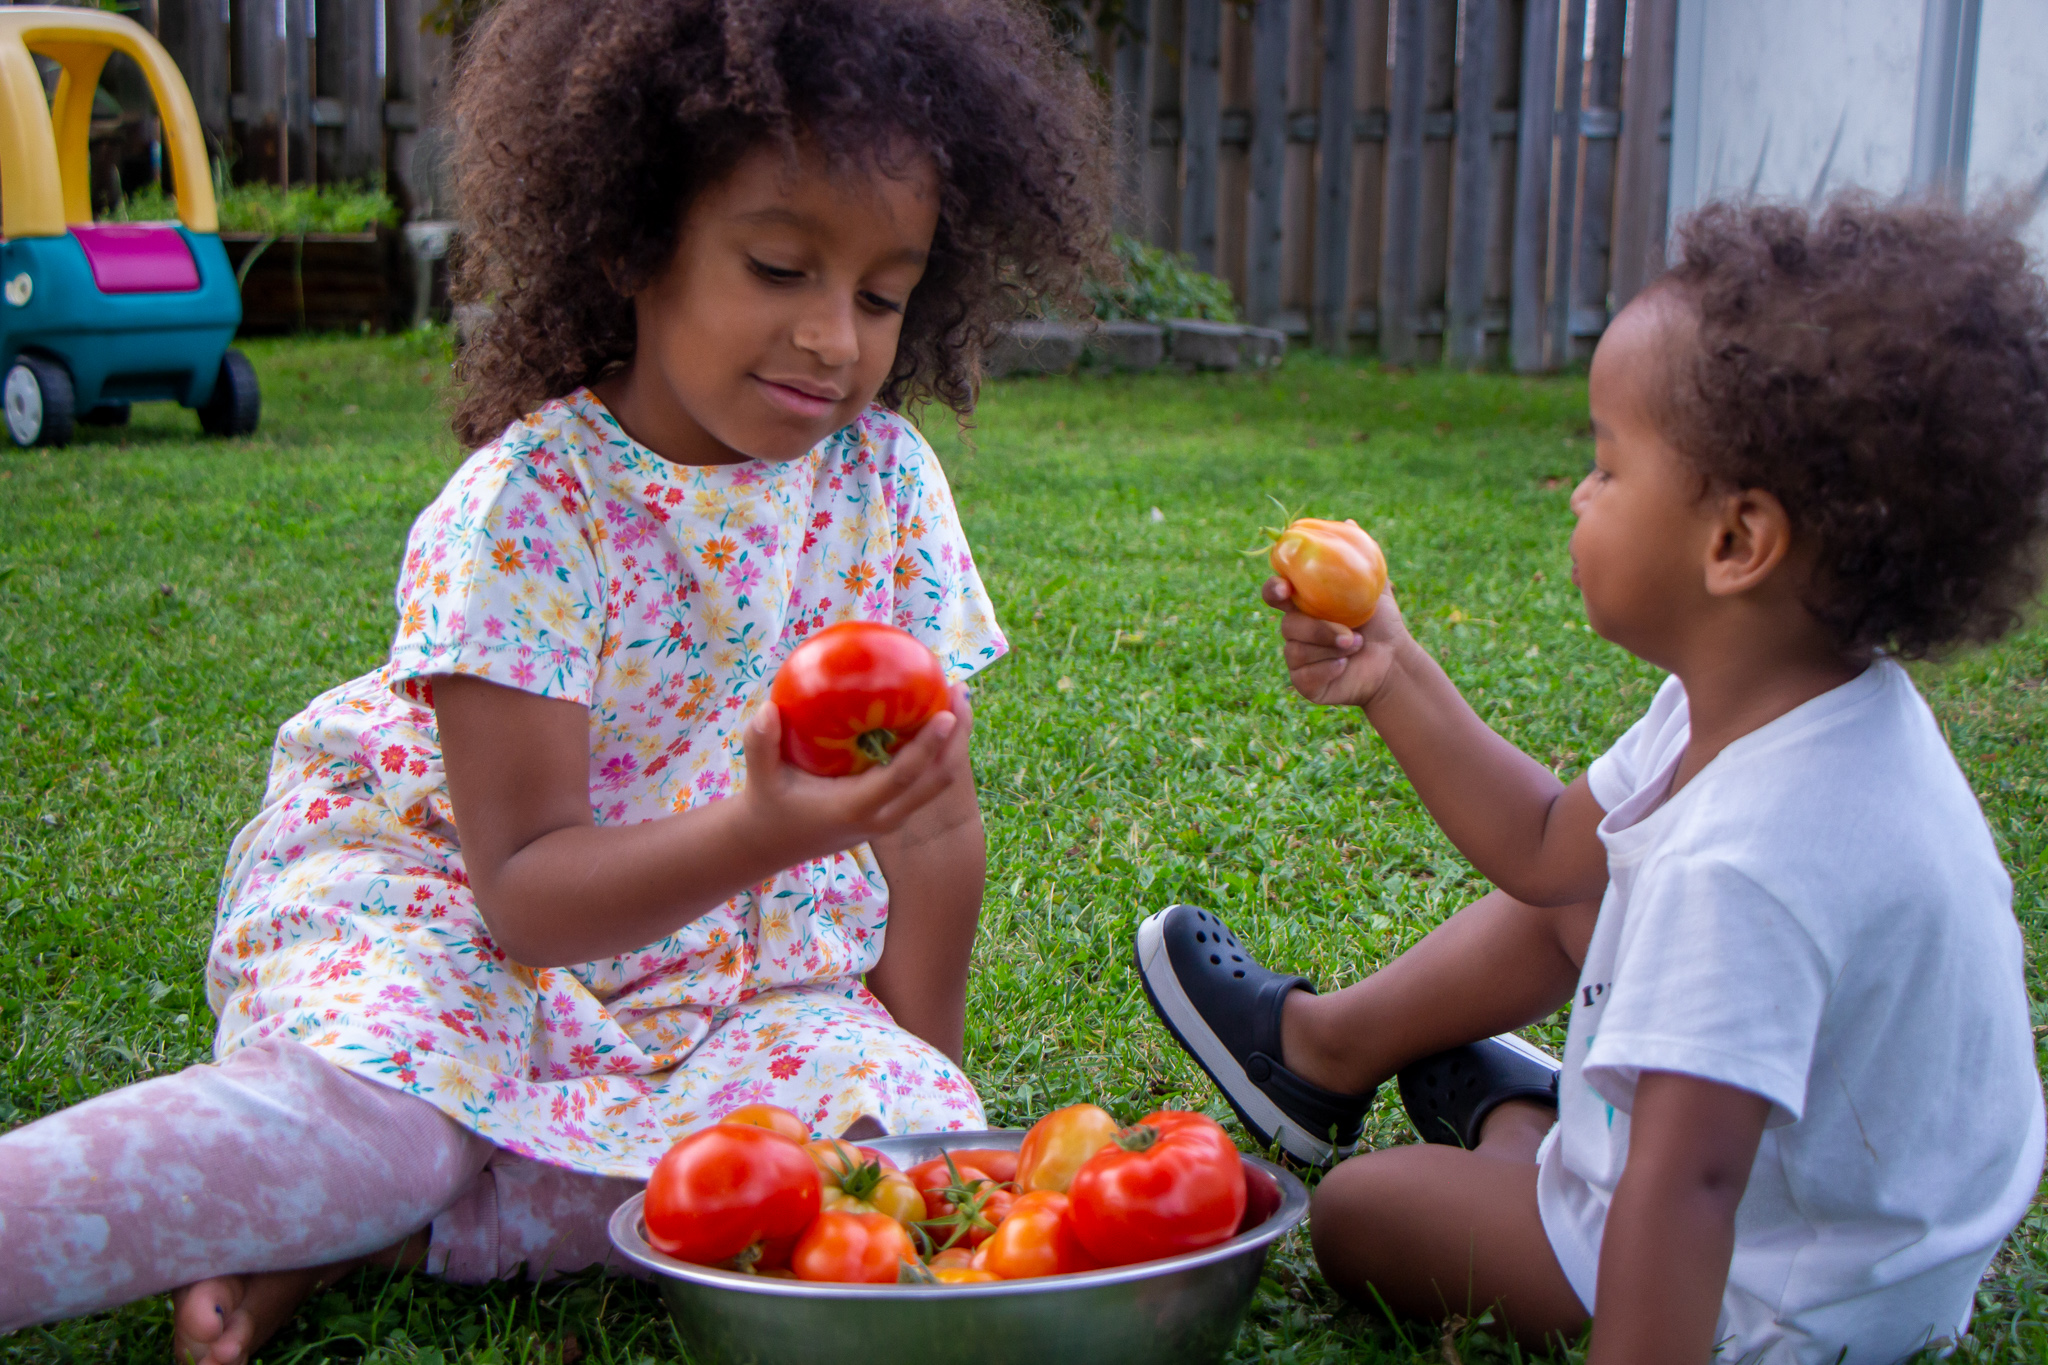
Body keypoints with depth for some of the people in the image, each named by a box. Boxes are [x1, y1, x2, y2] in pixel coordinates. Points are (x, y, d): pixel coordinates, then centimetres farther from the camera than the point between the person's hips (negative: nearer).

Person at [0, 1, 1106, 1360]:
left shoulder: (886, 482, -8)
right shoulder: (525, 507, -20)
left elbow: (932, 824, -3)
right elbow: (526, 891, -23)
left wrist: (922, 1079, -4)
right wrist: (769, 836, -41)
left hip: (733, 963, 5)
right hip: (439, 905, -4)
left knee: (891, 1120, -25)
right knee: (366, 1121, -35)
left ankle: (321, 1236, -20)